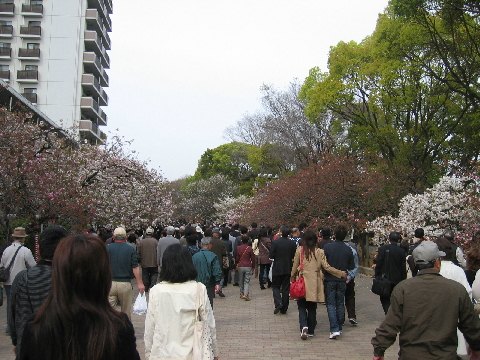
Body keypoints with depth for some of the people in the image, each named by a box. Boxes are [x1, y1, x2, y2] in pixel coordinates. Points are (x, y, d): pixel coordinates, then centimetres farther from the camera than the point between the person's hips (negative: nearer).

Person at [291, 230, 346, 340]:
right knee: (312, 307, 13)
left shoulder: (299, 250, -4)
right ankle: (311, 330, 20)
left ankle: (304, 326, -15)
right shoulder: (319, 252, -2)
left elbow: (295, 266, 3)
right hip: (314, 283, 2)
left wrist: (292, 277, 21)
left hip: (303, 282, -2)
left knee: (302, 306, 6)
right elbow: (326, 267, -4)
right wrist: (341, 273, 7)